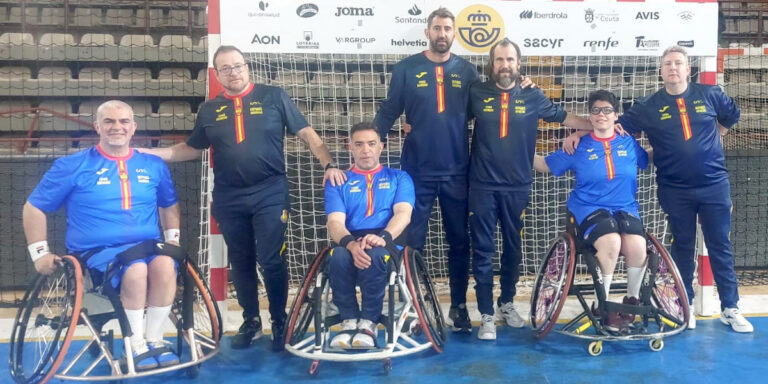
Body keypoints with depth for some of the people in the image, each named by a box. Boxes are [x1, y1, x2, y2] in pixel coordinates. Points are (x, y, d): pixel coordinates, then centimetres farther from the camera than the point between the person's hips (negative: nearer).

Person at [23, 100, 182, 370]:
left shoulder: (153, 165, 12)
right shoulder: (73, 165, 3)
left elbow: (169, 205, 26)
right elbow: (34, 207, 9)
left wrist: (173, 238, 14)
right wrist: (40, 252, 3)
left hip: (146, 246, 3)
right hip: (95, 251, -2)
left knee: (165, 265, -34)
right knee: (136, 269, -36)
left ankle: (154, 340, -15)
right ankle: (136, 346, -17)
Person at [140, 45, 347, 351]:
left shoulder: (273, 96, 1)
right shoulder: (209, 109, 10)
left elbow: (307, 134, 0)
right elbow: (191, 149, 18)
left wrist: (329, 164, -12)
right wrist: (148, 153, 8)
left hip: (270, 193, -3)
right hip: (229, 199, 4)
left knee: (271, 260, -5)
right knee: (240, 262, 12)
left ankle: (280, 323, 14)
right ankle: (251, 322, 29)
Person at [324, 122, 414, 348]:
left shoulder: (399, 178, 17)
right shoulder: (338, 182, 17)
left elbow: (403, 214, -1)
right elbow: (335, 222, 1)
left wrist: (383, 237, -24)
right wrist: (351, 244, -24)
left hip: (389, 242, -1)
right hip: (349, 242, 1)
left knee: (373, 254, -37)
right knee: (339, 255, -35)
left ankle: (369, 323, -20)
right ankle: (349, 321, -18)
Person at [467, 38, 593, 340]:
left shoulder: (533, 96, 4)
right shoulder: (477, 93, 1)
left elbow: (563, 116, 15)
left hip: (518, 186, 2)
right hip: (482, 186, -1)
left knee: (513, 248, 13)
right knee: (483, 251, 0)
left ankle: (507, 303, 32)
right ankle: (486, 315, 10)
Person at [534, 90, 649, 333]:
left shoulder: (629, 144, 11)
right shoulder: (578, 147, 3)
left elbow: (651, 160, 28)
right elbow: (545, 165, 8)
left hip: (625, 208, 3)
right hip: (589, 209, -2)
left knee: (637, 247, -28)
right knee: (611, 242, -33)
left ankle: (632, 300, 1)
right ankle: (603, 305, -11)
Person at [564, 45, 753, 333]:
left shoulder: (709, 94, 1)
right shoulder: (648, 106, -2)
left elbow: (732, 116, 19)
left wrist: (711, 138, 11)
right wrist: (580, 132, -17)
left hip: (714, 185, 1)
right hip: (675, 191, -1)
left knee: (720, 247, 7)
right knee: (682, 248, 10)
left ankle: (730, 309, 18)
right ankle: (685, 306, 23)